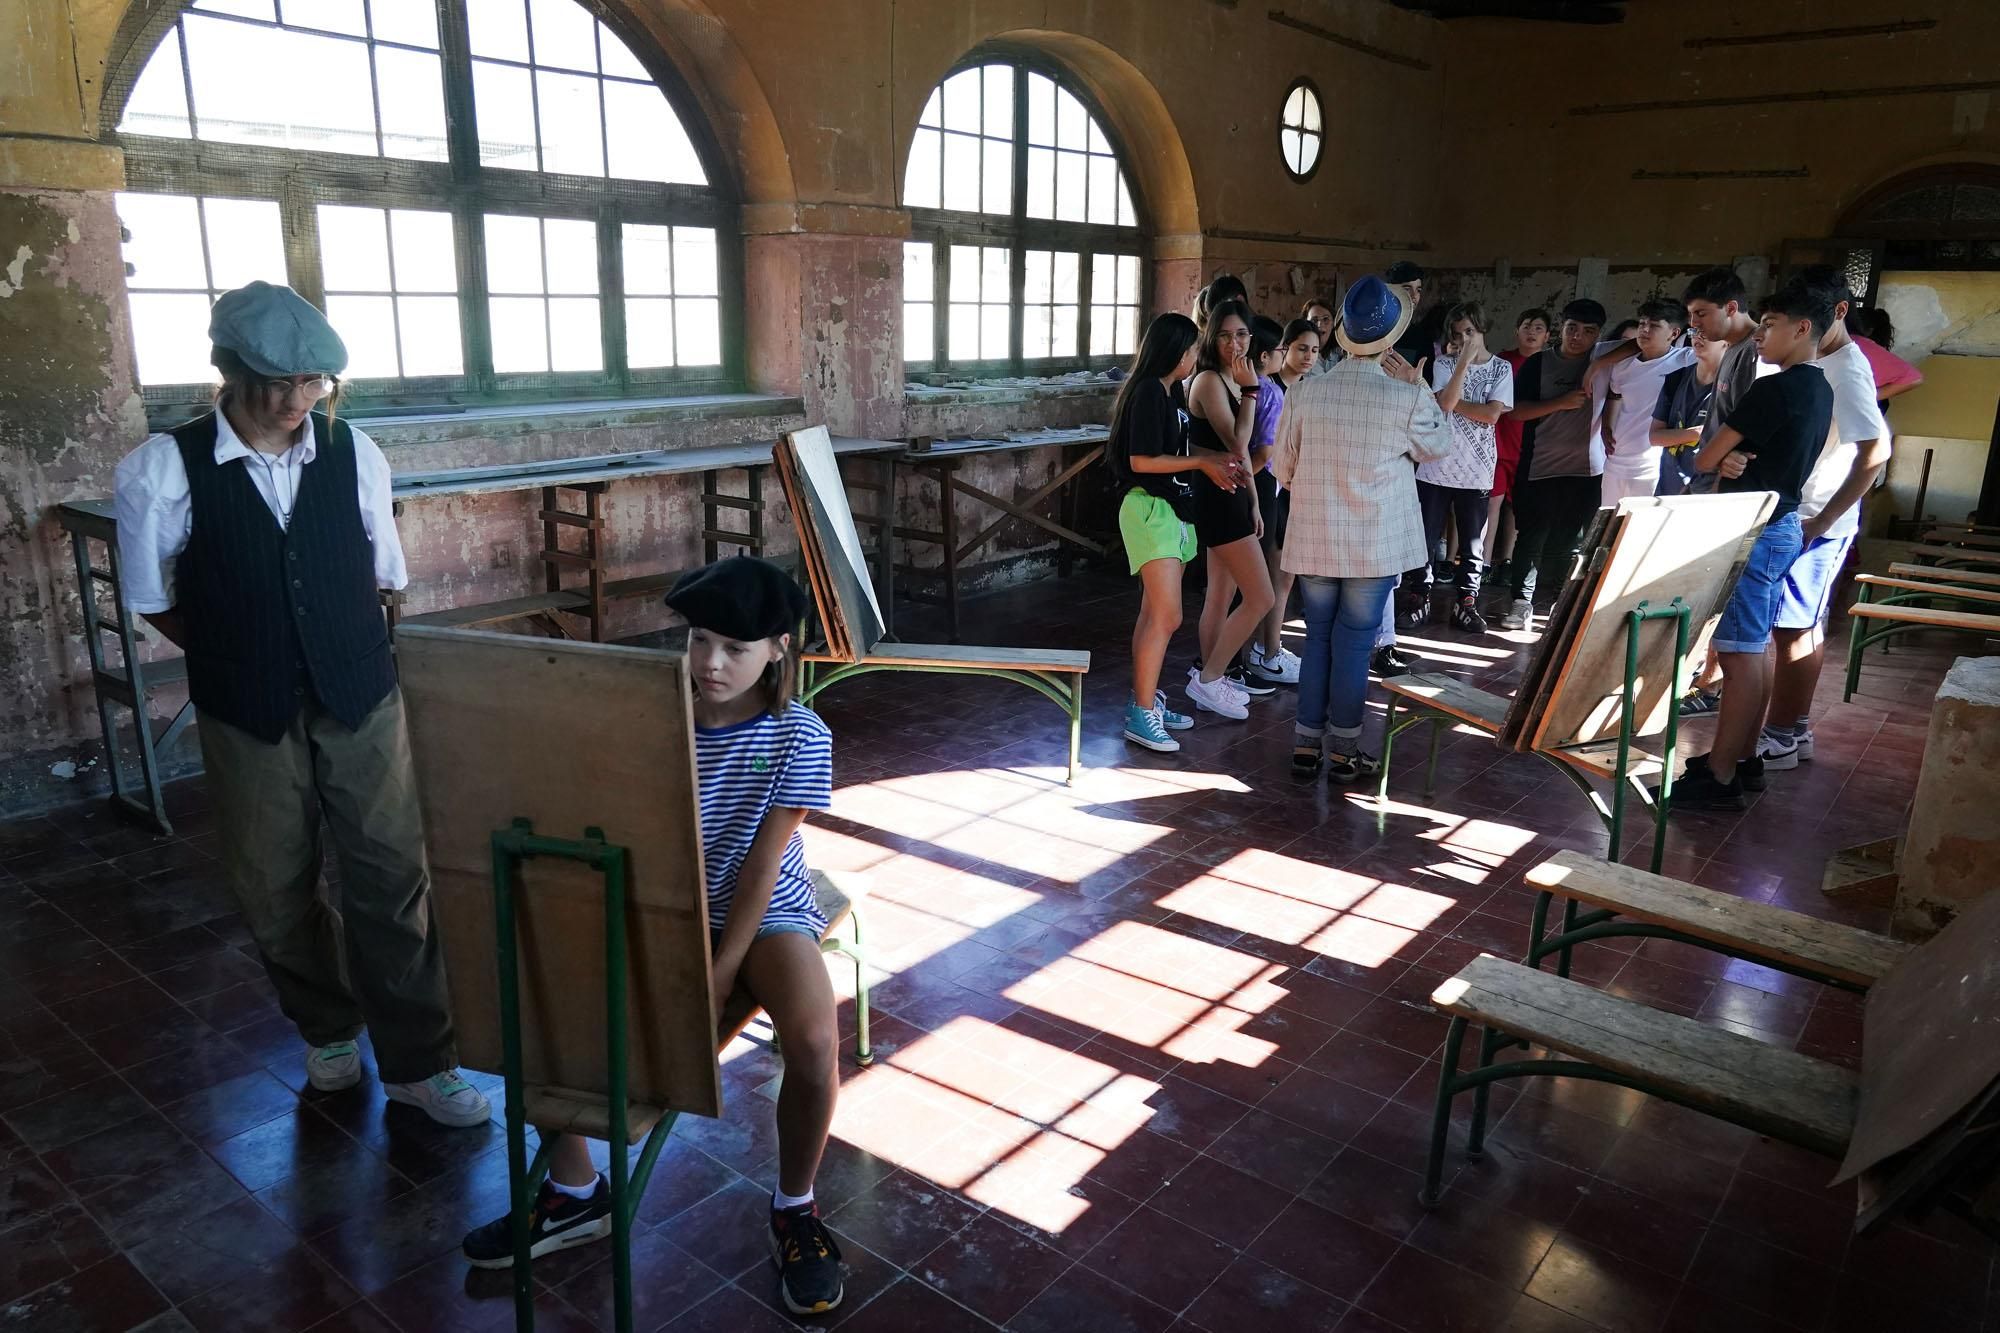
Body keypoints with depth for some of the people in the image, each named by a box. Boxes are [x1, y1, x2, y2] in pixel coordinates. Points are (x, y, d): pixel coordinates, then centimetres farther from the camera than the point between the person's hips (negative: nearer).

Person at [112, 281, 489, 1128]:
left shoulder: (353, 454, -6)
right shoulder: (165, 470, -11)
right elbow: (155, 600, 1)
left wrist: (344, 650, 4)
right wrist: (241, 654, 6)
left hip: (362, 706, 0)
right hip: (249, 719, 0)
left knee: (392, 882, 3)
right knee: (275, 895, 15)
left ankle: (417, 1062, 19)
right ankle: (328, 1028, 41)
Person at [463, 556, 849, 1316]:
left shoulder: (800, 737, -15)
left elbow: (762, 863, -16)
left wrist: (721, 972, -17)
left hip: (765, 912, -3)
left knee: (814, 1041, -29)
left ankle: (794, 1209, 0)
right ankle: (576, 1194, 8)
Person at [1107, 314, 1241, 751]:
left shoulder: (1172, 391, 15)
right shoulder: (1147, 392, -13)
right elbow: (1142, 460, -18)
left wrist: (1215, 464, 7)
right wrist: (1201, 463, -12)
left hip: (1174, 509, 10)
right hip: (1149, 507, -10)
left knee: (1155, 615, 12)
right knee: (1166, 616, -13)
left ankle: (1146, 699, 19)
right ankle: (1141, 715, -7)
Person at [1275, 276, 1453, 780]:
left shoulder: (1304, 391, -8)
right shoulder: (1405, 398, -13)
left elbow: (1284, 467, 3)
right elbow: (1439, 446, 7)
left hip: (1314, 540, 2)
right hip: (1376, 545, -2)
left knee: (1318, 640, 14)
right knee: (1354, 645, 7)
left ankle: (1306, 745, 19)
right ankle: (1342, 751, 17)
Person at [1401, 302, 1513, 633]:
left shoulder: (1501, 369, 3)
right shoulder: (1444, 363, 2)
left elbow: (1491, 414, -9)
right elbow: (1446, 401, -16)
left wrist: (1453, 402, -8)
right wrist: (1465, 359, -19)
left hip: (1476, 470, 0)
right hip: (1436, 464, 0)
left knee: (1472, 543, 7)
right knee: (1425, 538, 3)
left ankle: (1466, 605, 17)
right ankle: (1422, 602, 13)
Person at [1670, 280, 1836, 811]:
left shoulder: (1774, 389, -17)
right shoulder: (1821, 391, 14)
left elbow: (1706, 458, -13)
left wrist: (1720, 458, 10)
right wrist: (1733, 461, -5)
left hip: (1753, 529, -10)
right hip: (1783, 524, 10)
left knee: (1740, 652, -9)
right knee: (1757, 647, 14)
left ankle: (1719, 778, -6)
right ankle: (1743, 757, 21)